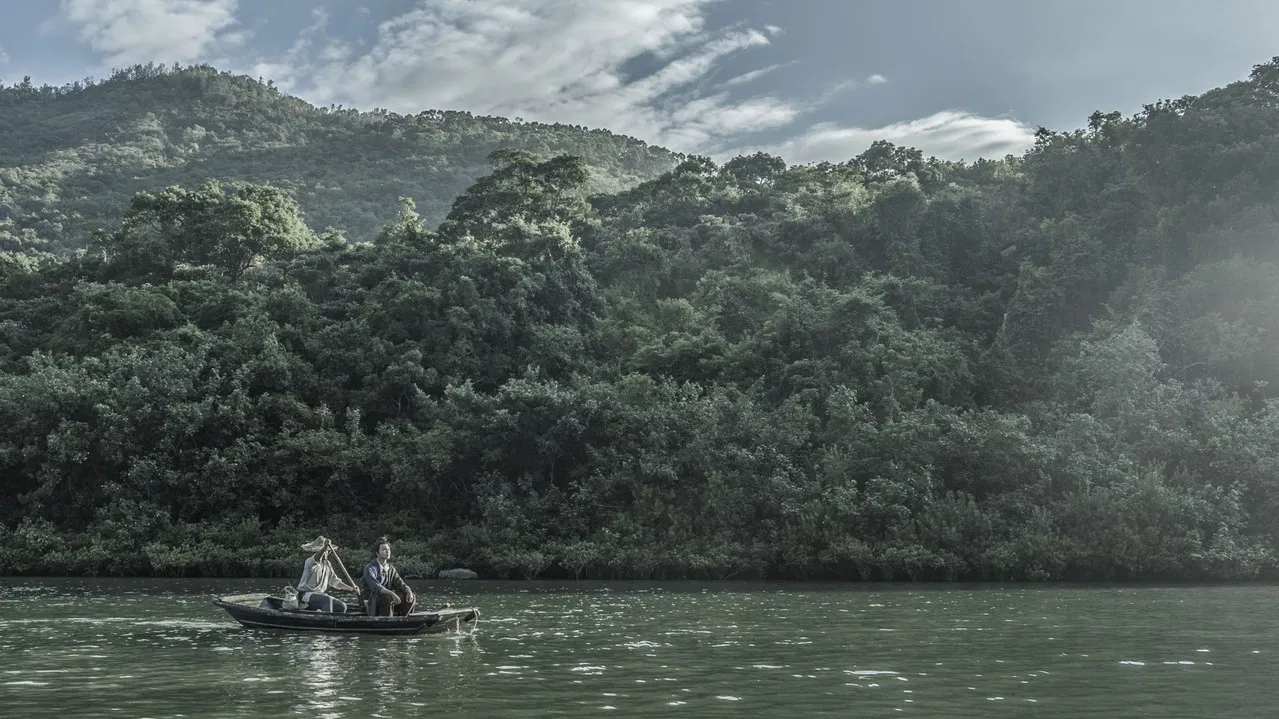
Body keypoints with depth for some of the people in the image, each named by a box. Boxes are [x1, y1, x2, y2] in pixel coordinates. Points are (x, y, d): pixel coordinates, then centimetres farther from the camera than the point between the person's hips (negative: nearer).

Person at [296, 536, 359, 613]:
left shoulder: (327, 564, 12)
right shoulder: (309, 561, -12)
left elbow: (335, 581, 15)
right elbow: (317, 558, -37)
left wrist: (352, 589, 3)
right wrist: (325, 547, -57)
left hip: (320, 595, 8)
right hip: (305, 594, -8)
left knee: (342, 606, -6)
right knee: (327, 600, -33)